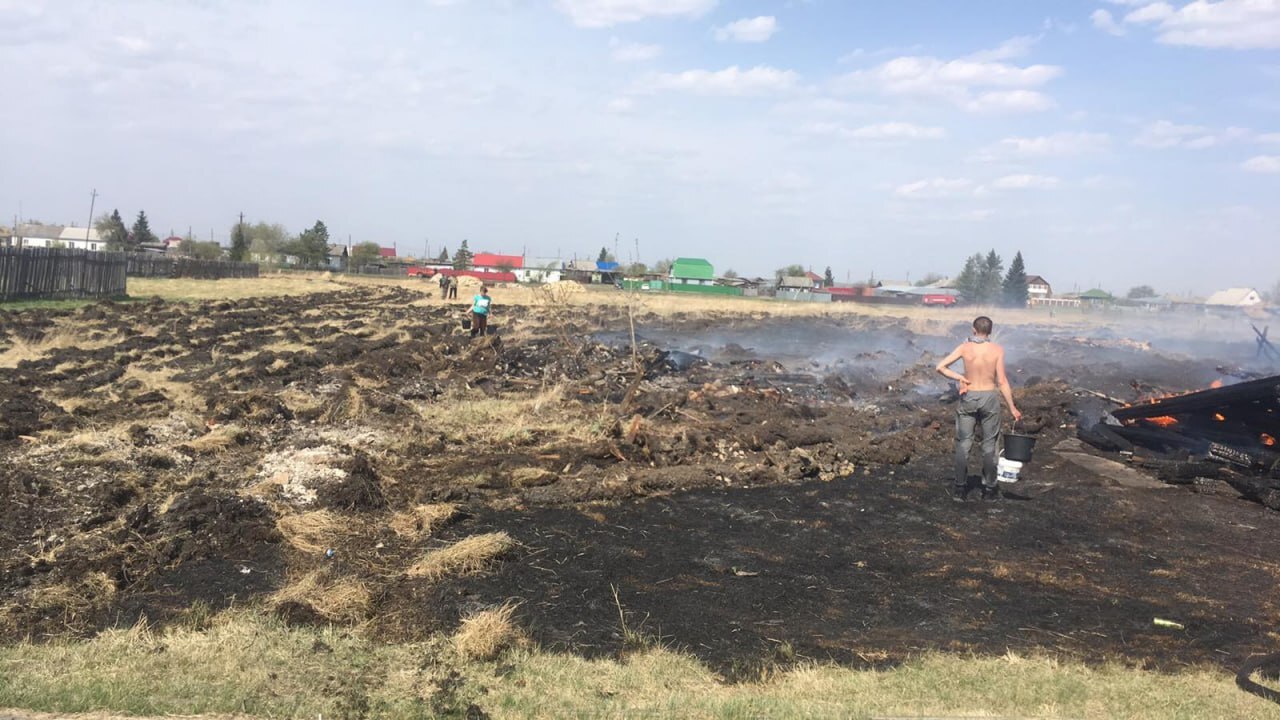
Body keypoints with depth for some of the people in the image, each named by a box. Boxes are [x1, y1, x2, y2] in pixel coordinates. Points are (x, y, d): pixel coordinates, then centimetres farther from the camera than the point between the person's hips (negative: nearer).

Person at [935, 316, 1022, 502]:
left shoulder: (964, 348, -5)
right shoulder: (997, 350, -7)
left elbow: (940, 367, -9)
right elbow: (1002, 382, -8)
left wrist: (959, 377, -1)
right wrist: (1012, 408, -2)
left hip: (968, 398, 1)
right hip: (989, 397, -1)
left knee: (963, 443, 8)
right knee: (989, 444, 10)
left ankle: (960, 488, 9)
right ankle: (989, 489, 15)